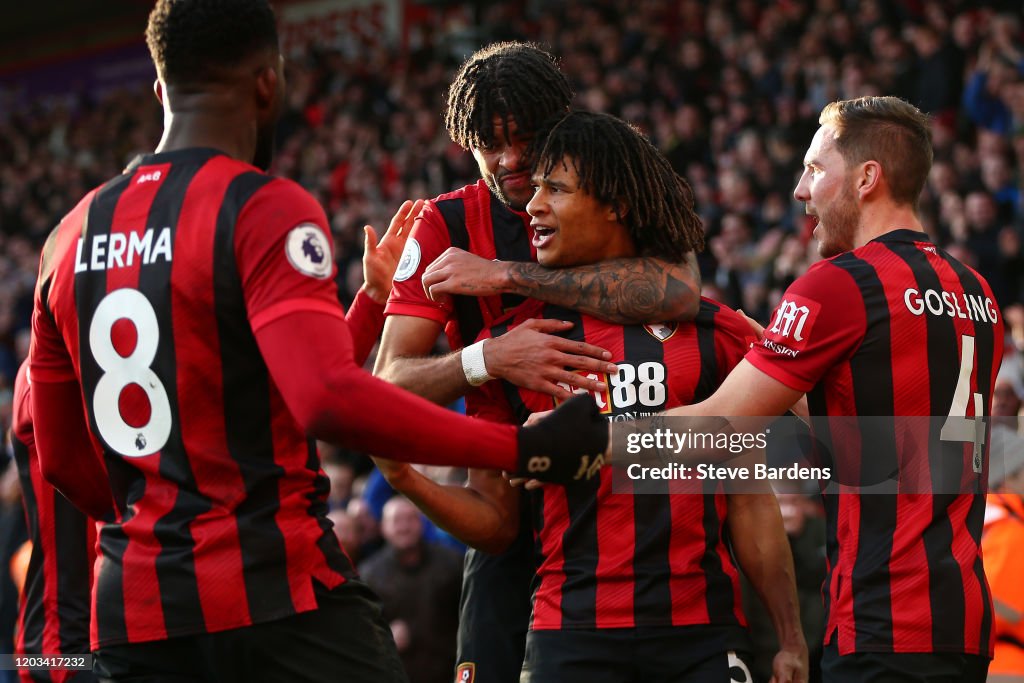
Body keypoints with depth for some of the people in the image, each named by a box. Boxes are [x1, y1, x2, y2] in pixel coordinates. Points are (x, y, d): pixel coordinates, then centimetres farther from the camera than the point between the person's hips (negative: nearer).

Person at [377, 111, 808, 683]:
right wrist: (408, 479, -9)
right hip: (574, 631, 0)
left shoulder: (713, 331, 8)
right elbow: (496, 519, 9)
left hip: (703, 633, 0)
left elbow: (750, 503, 9)